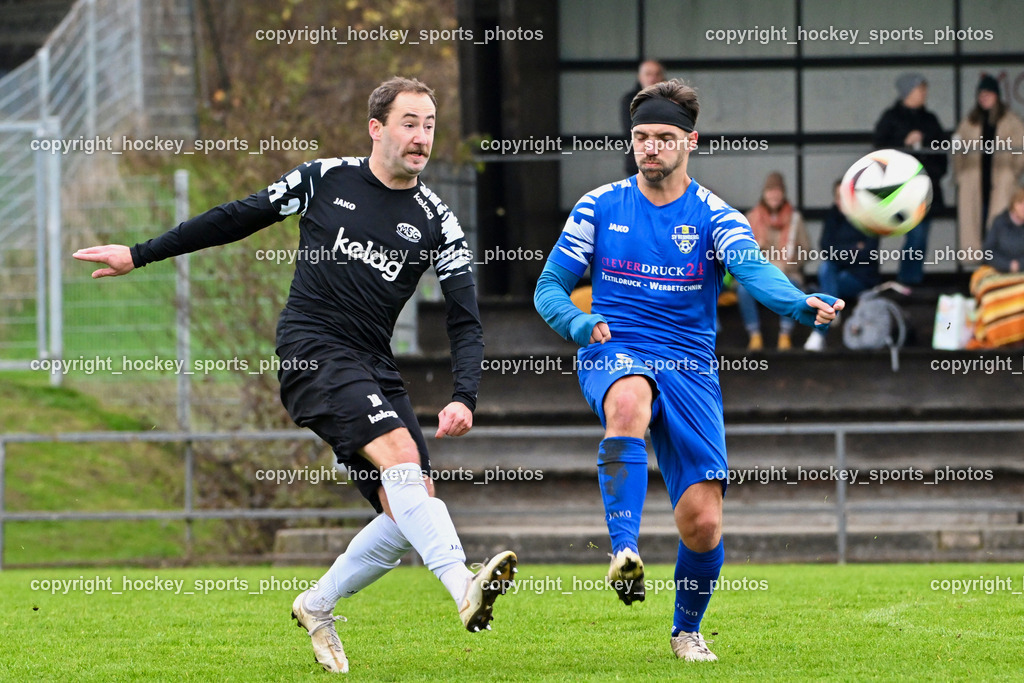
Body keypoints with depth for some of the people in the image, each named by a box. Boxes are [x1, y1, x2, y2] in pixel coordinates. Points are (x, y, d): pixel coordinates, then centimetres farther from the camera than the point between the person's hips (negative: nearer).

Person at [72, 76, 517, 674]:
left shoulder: (436, 221, 6)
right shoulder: (325, 180, 3)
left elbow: (466, 322, 3)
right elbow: (238, 219, 14)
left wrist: (465, 399, -15)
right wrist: (140, 255, 16)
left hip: (375, 367, 4)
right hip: (312, 350, -4)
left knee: (410, 514, -7)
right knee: (400, 452, -28)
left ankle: (319, 606, 16)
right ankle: (465, 586, -43)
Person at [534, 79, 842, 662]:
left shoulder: (715, 218, 1)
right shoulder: (599, 208, 6)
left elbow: (755, 272, -18)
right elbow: (550, 288, 9)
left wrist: (802, 304, -40)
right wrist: (580, 323, -15)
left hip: (690, 368, 1)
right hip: (614, 353, -1)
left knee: (703, 521, -7)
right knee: (628, 402, -41)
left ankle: (688, 629, 22)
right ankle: (624, 551, -49)